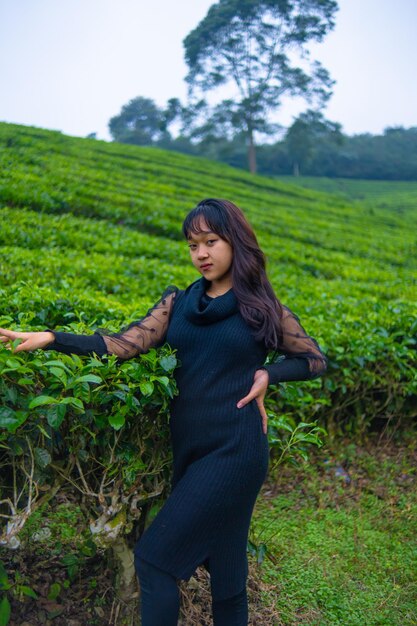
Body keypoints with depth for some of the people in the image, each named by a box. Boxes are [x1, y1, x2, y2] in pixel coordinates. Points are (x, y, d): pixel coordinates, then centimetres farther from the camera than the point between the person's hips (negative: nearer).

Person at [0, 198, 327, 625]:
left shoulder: (263, 310, 0)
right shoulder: (177, 303, 7)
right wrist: (50, 339, -17)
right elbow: (125, 344, -5)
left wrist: (268, 373, -7)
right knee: (221, 566, 15)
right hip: (186, 446, 4)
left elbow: (315, 360, 10)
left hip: (233, 450, -4)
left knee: (153, 557, -6)